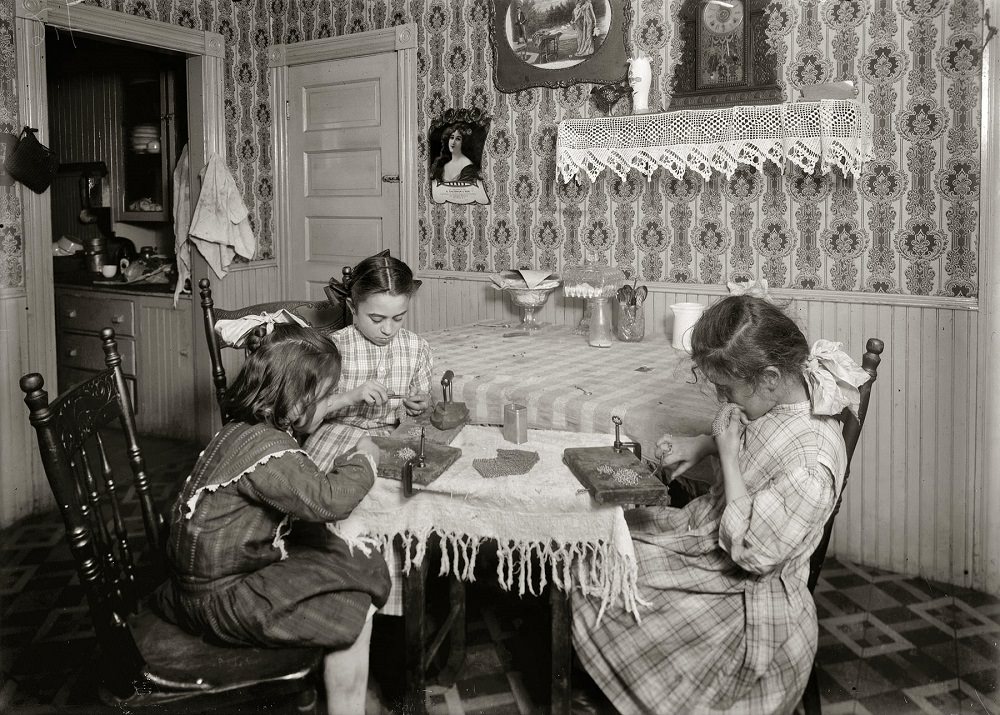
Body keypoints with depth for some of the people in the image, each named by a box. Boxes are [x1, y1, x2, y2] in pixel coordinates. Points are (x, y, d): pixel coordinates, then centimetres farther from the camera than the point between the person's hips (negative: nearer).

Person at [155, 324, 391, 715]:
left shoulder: (246, 427, 2)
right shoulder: (267, 451, -28)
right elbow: (328, 500, -31)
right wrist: (363, 459, -13)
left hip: (210, 565, 10)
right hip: (219, 598, -10)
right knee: (355, 611, -12)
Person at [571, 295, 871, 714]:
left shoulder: (812, 464, -35)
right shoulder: (788, 391, -10)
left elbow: (751, 553, -29)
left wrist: (727, 453, -28)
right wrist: (702, 444, -5)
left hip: (743, 595, -8)